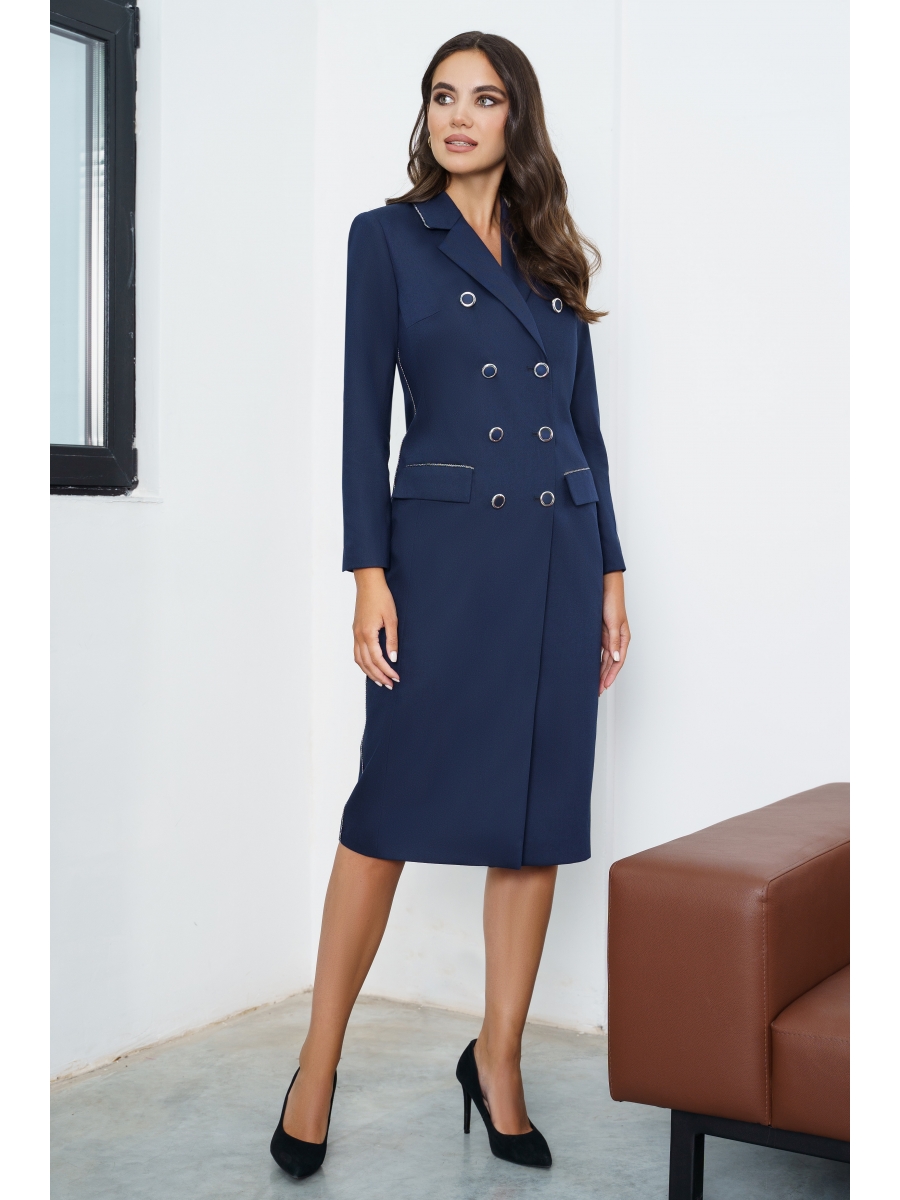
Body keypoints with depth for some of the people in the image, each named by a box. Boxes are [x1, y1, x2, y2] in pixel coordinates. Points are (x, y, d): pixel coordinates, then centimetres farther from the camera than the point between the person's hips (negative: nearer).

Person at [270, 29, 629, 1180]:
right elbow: (364, 414, -2)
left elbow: (585, 422, 14)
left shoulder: (552, 253, 14)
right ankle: (319, 1064, 12)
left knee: (539, 816, 6)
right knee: (392, 804, -3)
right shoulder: (388, 236, 4)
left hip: (560, 551, 4)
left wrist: (609, 575, 10)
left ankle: (498, 1061, 20)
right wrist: (370, 575, -10)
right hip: (445, 547, -4)